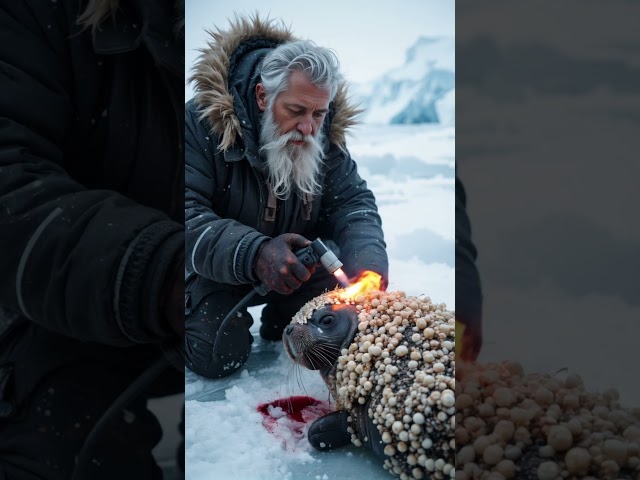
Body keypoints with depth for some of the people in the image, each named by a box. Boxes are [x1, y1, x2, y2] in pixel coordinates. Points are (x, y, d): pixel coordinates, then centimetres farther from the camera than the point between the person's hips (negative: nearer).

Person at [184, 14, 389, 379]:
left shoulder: (325, 136, -10)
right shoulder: (204, 121, -24)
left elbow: (353, 202, -9)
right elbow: (189, 215, -30)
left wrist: (369, 261, -31)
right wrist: (253, 254, -46)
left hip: (299, 260, 4)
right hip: (218, 268, -3)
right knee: (218, 358, -17)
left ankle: (279, 323, 16)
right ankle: (191, 311, 18)